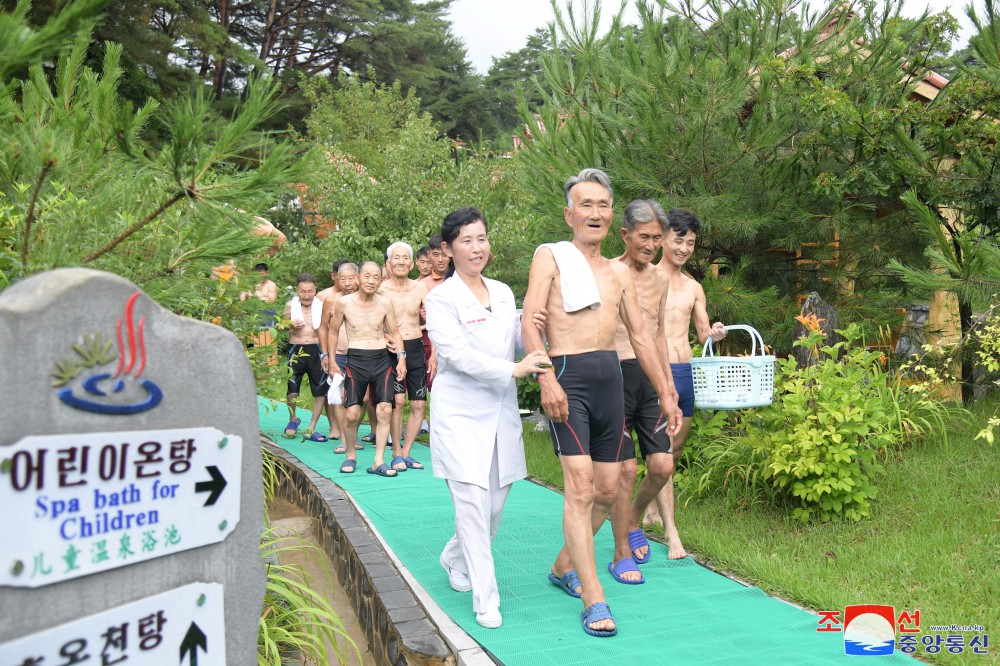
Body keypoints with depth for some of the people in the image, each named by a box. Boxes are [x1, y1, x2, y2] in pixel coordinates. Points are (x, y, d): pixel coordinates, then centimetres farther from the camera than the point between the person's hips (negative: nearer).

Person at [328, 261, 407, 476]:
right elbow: (333, 331, 11)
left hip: (381, 360, 2)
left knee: (385, 410, -6)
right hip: (355, 360, -2)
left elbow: (395, 333, 13)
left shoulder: (385, 303, 3)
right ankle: (351, 456, 15)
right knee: (352, 413, -8)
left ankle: (379, 462, 1)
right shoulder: (344, 302, -1)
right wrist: (332, 361, 10)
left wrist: (401, 358, 1)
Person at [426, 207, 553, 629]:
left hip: (502, 412, 6)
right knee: (473, 504, -9)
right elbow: (458, 354, -17)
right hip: (462, 415, -6)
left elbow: (517, 341, 13)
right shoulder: (441, 299, -6)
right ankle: (486, 600, 2)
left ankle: (456, 560, 38)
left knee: (496, 504, 10)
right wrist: (513, 369, -27)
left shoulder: (503, 293, 12)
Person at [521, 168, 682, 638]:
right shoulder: (551, 257, 2)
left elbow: (640, 337, 22)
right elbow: (530, 323, -9)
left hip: (610, 378, 6)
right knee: (580, 486, -12)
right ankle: (594, 601, -6)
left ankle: (564, 567, 30)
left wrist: (666, 393, 20)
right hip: (567, 375, -6)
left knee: (608, 488, 9)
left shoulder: (618, 273, 19)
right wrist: (546, 379, -22)